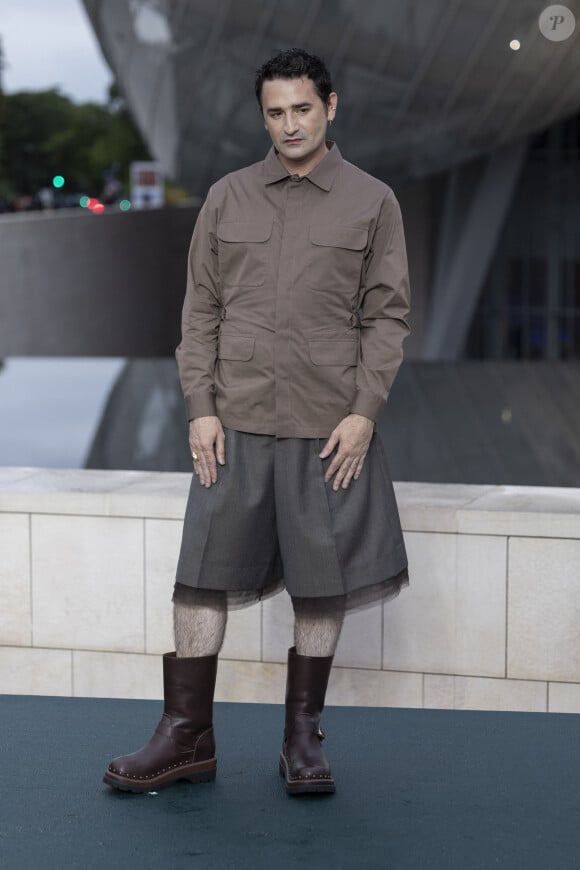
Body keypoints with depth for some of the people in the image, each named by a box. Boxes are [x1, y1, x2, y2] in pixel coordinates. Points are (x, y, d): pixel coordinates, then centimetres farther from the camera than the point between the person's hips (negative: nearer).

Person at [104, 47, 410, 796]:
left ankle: (303, 740, 17)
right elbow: (200, 310, 8)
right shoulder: (227, 199, 8)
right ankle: (187, 739, 10)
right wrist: (200, 408, -1)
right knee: (203, 576, 1)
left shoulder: (372, 202, 3)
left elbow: (387, 314, 2)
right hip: (235, 424, 2)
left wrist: (364, 410, -8)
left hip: (330, 427, -1)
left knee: (323, 585, 4)